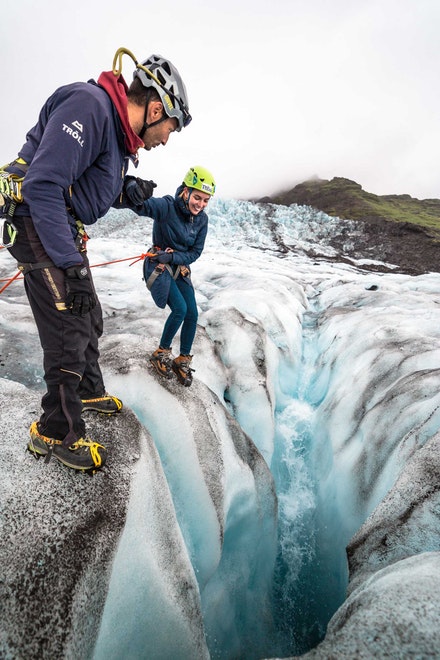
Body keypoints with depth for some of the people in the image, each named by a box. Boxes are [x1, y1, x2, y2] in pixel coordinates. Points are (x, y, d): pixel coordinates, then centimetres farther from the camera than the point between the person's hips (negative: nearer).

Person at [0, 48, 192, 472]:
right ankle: (56, 433, 11)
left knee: (89, 319, 19)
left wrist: (126, 192, 4)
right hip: (37, 227, -10)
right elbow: (42, 185, -27)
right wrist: (70, 266, -28)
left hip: (64, 230, 10)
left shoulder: (118, 133, 12)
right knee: (69, 333, -6)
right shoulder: (88, 105, -19)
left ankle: (89, 392, 40)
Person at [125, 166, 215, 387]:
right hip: (158, 267, -5)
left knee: (192, 314, -3)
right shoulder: (167, 207, -22)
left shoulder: (201, 219, -6)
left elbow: (195, 252, -5)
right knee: (180, 309, -19)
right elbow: (143, 204, -40)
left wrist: (172, 256, -22)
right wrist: (133, 187, -63)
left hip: (181, 270, 6)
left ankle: (183, 361, 16)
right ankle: (161, 353, 4)